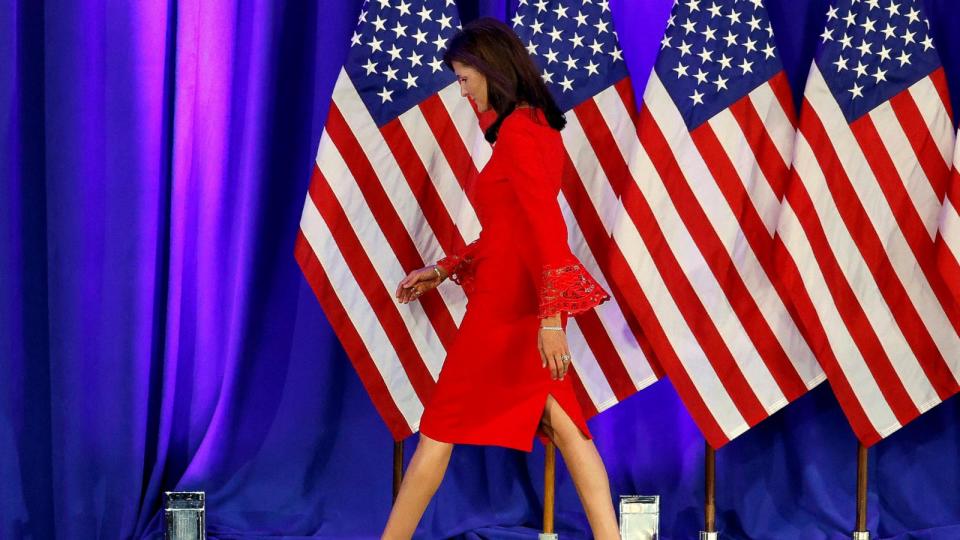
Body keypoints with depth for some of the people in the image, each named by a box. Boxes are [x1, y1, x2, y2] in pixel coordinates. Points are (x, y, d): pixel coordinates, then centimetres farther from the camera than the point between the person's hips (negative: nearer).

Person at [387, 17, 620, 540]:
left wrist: (550, 318, -27)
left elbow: (546, 225, -23)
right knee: (562, 422, 5)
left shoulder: (517, 131, -16)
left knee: (440, 427, 1)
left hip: (508, 302, -9)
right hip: (531, 299, 9)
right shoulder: (537, 126, 13)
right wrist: (442, 270, 20)